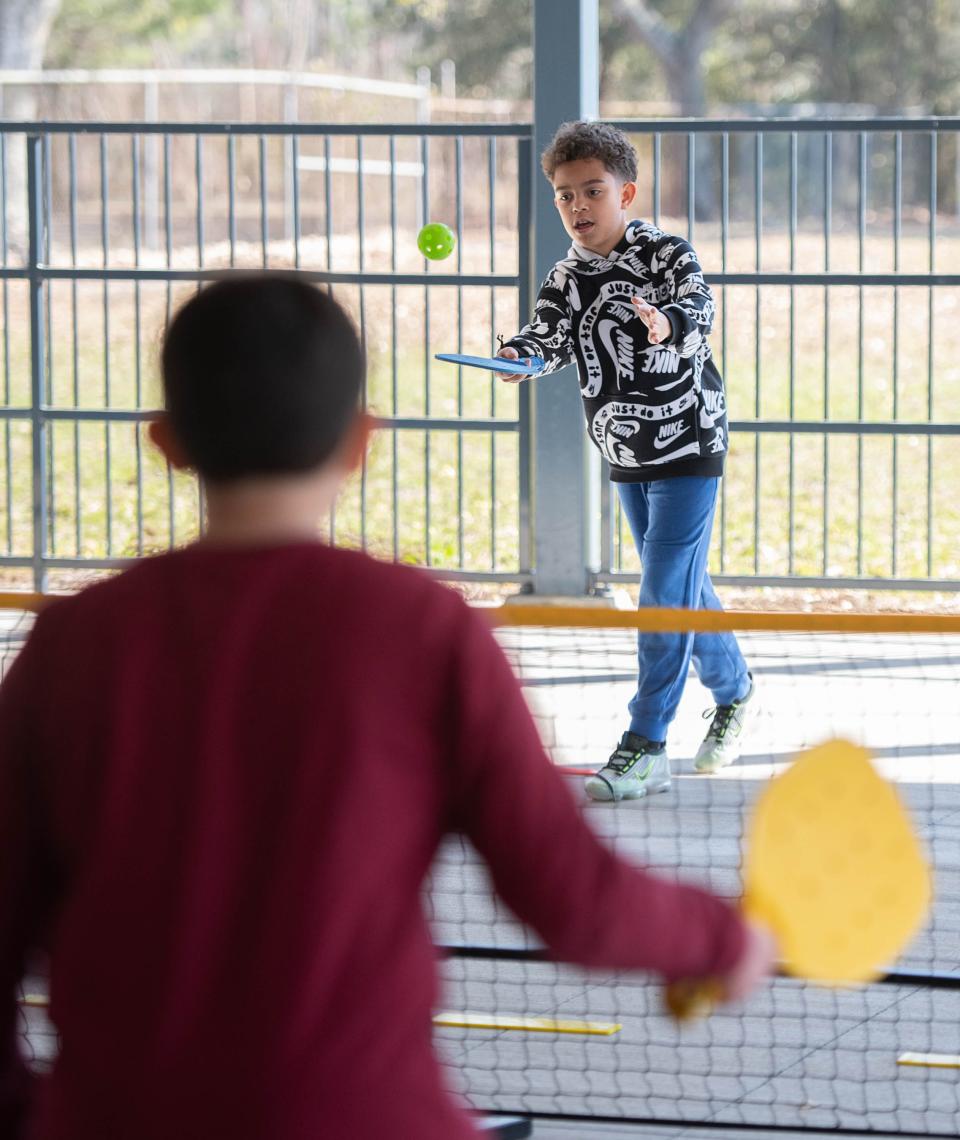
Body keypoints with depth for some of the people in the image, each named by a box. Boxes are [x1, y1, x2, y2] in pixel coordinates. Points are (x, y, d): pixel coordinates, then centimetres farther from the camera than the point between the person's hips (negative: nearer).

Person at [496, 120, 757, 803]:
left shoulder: (666, 253, -14)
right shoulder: (566, 279, 2)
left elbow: (699, 306, -31)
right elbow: (549, 336, -6)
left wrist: (667, 324, -54)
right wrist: (520, 356, -29)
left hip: (688, 446, -6)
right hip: (627, 457, 6)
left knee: (664, 595, -11)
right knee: (684, 590, 18)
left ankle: (645, 747, -10)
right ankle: (734, 693, 39)